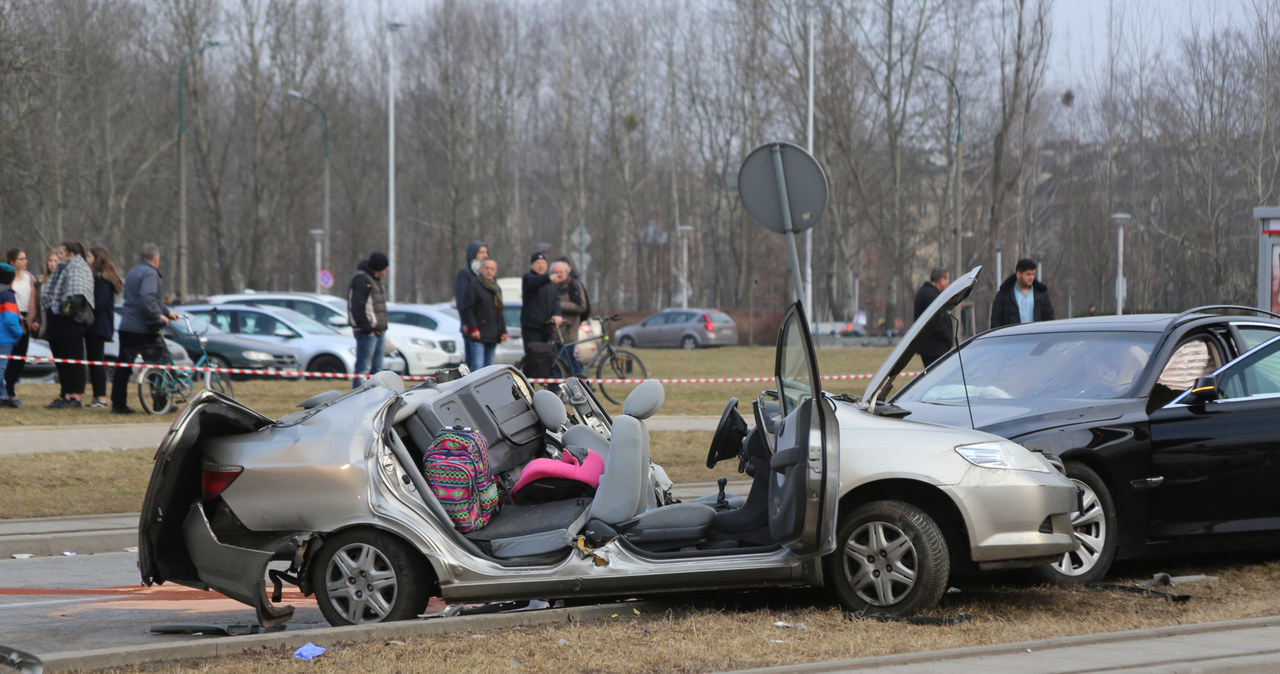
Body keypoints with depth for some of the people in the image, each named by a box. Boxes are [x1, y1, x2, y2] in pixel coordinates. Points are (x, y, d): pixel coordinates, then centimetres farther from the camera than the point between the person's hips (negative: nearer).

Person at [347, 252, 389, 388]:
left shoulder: (375, 280, 20)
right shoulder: (361, 280, -12)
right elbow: (357, 307, -20)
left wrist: (383, 328, 13)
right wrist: (367, 328, -20)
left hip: (378, 331, 10)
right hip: (367, 332, -10)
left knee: (377, 367, 13)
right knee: (363, 367, -9)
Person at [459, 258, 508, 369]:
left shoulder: (497, 289, 17)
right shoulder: (474, 287, -5)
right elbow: (467, 309, -9)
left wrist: (503, 331, 13)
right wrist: (473, 328, -16)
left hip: (493, 335, 7)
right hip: (478, 335, -7)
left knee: (489, 365, 8)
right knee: (478, 365, -14)